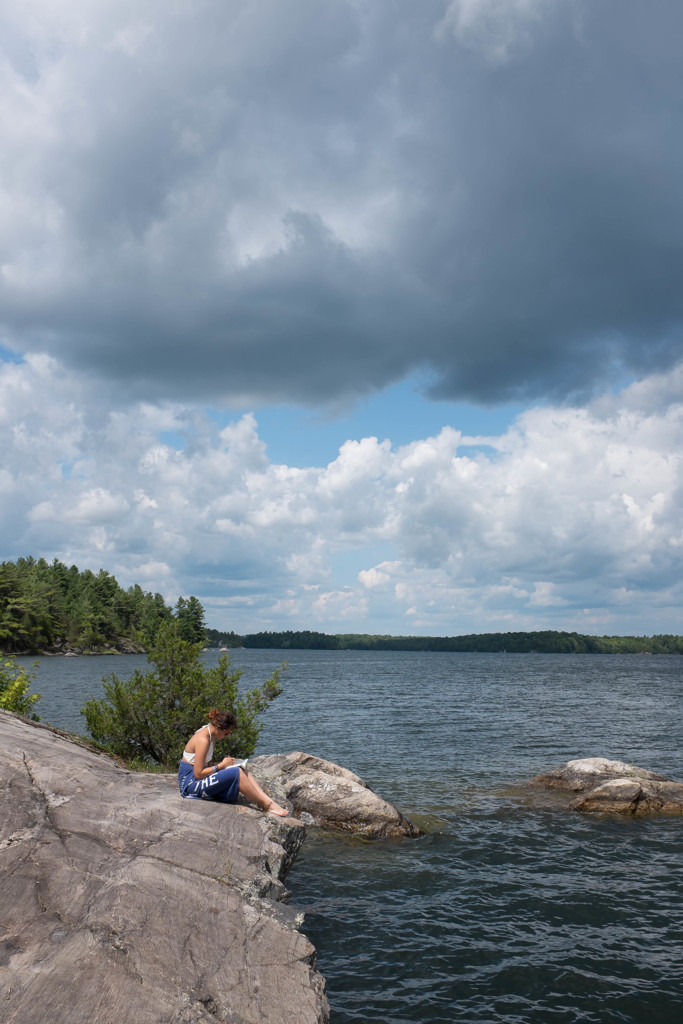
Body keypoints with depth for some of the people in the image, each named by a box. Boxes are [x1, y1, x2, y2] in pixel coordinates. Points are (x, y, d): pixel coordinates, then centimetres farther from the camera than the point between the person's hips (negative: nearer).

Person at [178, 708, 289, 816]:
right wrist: (221, 765, -13)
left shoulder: (209, 735, 9)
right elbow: (198, 774, -23)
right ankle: (267, 805, -14)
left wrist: (221, 764, -1)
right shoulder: (203, 740, -21)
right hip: (190, 783, -10)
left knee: (242, 771, -3)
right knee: (237, 773, -22)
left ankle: (269, 801, -11)